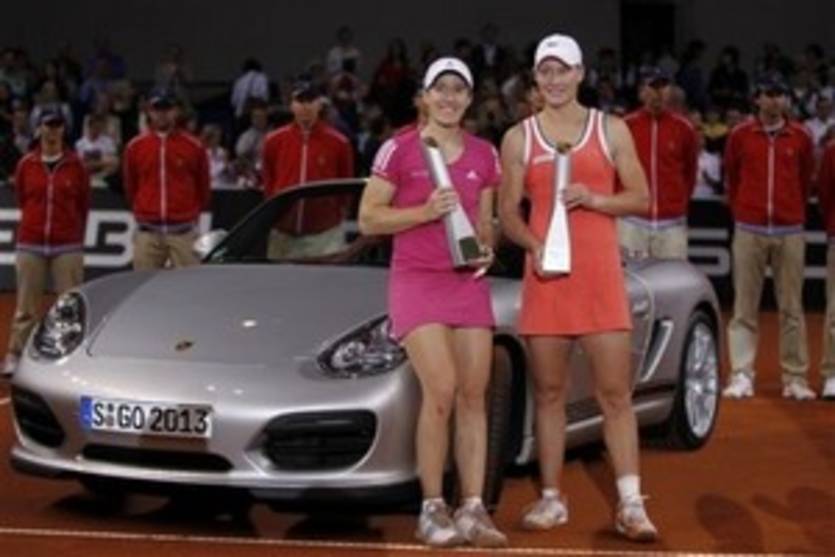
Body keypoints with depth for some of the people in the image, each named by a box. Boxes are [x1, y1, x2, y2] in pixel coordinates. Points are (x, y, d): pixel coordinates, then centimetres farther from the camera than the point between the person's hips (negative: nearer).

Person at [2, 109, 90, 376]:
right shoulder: (26, 164, 3)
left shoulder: (75, 165, 1)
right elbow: (22, 200, 13)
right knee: (26, 306, 3)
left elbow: (84, 205, 9)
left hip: (67, 246, -1)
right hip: (30, 244, 1)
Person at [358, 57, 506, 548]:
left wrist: (487, 247, -1)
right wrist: (426, 211, -15)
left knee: (474, 396, -1)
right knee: (441, 390, -17)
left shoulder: (485, 155, 11)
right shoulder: (399, 150, -2)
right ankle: (433, 508, -6)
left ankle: (473, 510, 3)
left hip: (468, 282, 5)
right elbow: (368, 218, -2)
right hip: (417, 281, -4)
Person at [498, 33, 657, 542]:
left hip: (600, 275, -1)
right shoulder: (519, 138, 9)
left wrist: (594, 199, -12)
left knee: (616, 393, -6)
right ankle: (551, 499, 13)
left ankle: (631, 504, -6)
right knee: (549, 393, 5)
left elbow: (641, 198, 6)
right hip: (546, 274, 1)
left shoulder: (612, 130, 7)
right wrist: (534, 246, -12)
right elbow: (508, 211, 7)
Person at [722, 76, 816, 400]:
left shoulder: (800, 138, 6)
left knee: (792, 307, 1)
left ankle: (795, 379, 5)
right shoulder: (740, 136, 4)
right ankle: (741, 376, 1)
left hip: (790, 232, 1)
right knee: (744, 307, -1)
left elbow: (806, 181, 15)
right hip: (749, 231, -1)